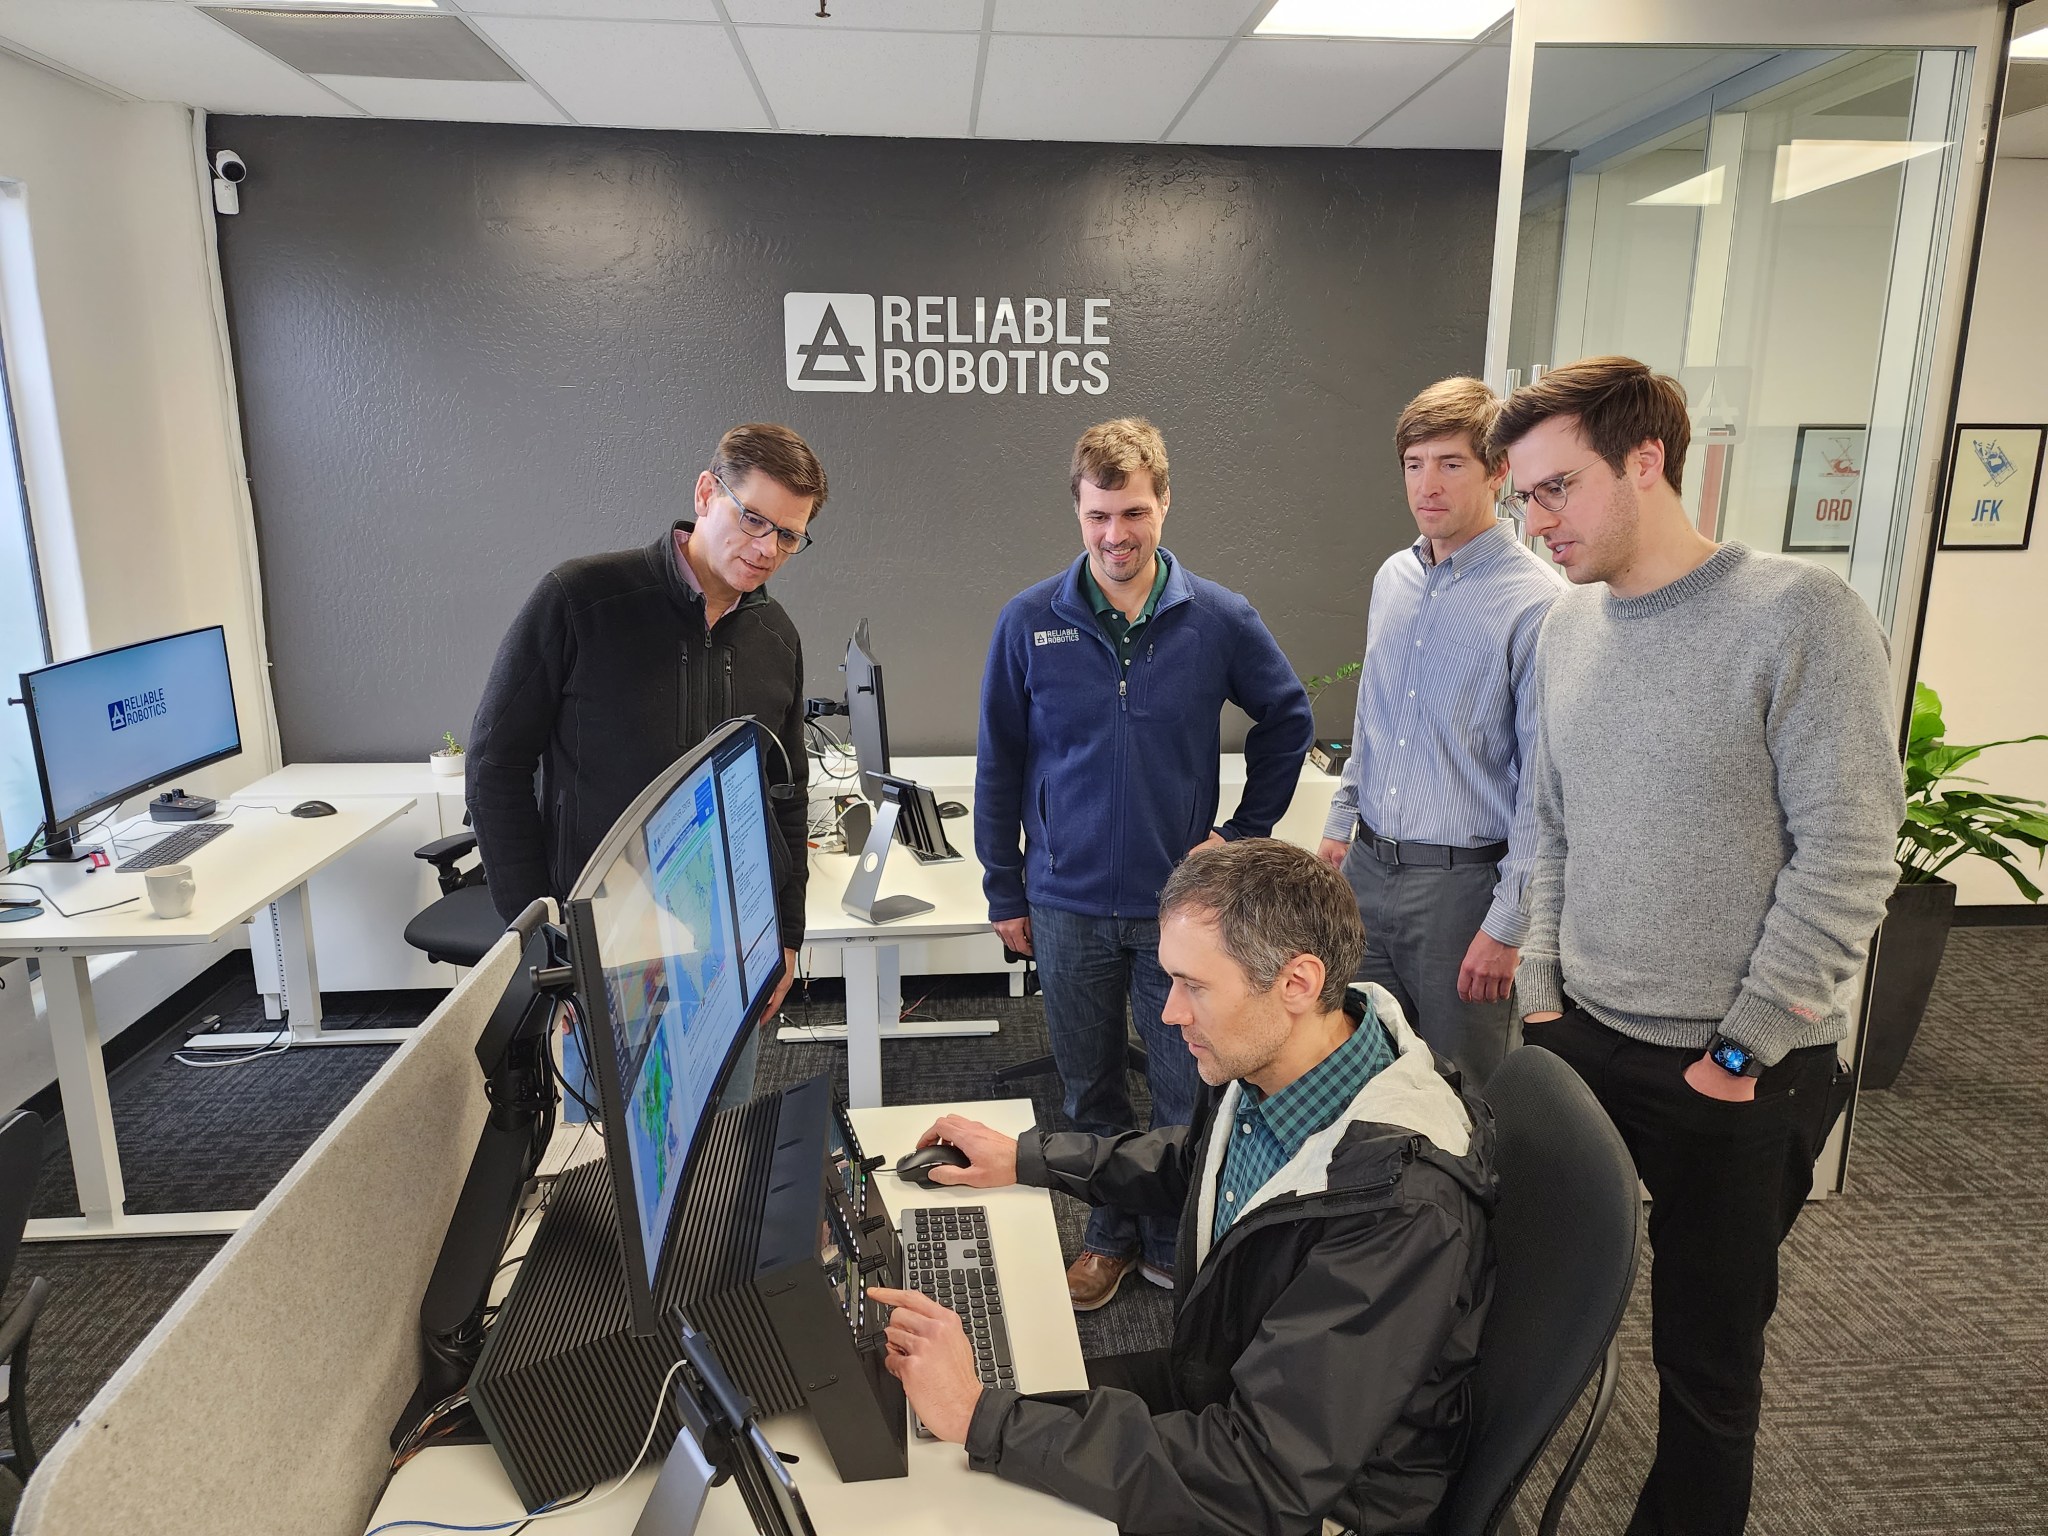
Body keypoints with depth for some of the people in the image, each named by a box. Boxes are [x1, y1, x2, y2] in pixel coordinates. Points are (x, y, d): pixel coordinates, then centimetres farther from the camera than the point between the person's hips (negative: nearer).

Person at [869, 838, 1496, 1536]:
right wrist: (1023, 1157, 12)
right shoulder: (1262, 1064, -11)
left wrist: (980, 1416, -36)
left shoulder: (1405, 1211, -35)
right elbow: (1191, 1161, 13)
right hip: (1219, 1386, 7)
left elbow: (1262, 1479, -35)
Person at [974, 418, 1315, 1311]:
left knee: (1186, 1095, 10)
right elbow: (1000, 764, 2)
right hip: (1069, 906, 1)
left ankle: (1174, 1245, 33)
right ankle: (1112, 1237, 37)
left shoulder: (1220, 620, -5)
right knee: (1090, 1092, 15)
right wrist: (1004, 892, 3)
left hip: (1181, 900, 0)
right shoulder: (1030, 623, -5)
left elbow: (1288, 720, 10)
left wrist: (1247, 831, 3)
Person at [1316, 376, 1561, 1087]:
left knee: (1462, 1082, 10)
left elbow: (1545, 782, -15)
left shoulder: (1536, 601, -15)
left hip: (1462, 881, -6)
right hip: (1367, 868, 6)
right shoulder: (1392, 578, 7)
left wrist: (1507, 925, -14)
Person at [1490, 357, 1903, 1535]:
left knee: (1707, 1353, 11)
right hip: (1581, 1039, 5)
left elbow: (1848, 859, -15)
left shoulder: (1801, 615, -13)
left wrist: (1743, 1051, -13)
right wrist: (1543, 993, 6)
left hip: (1740, 1078, -5)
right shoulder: (1569, 626, 5)